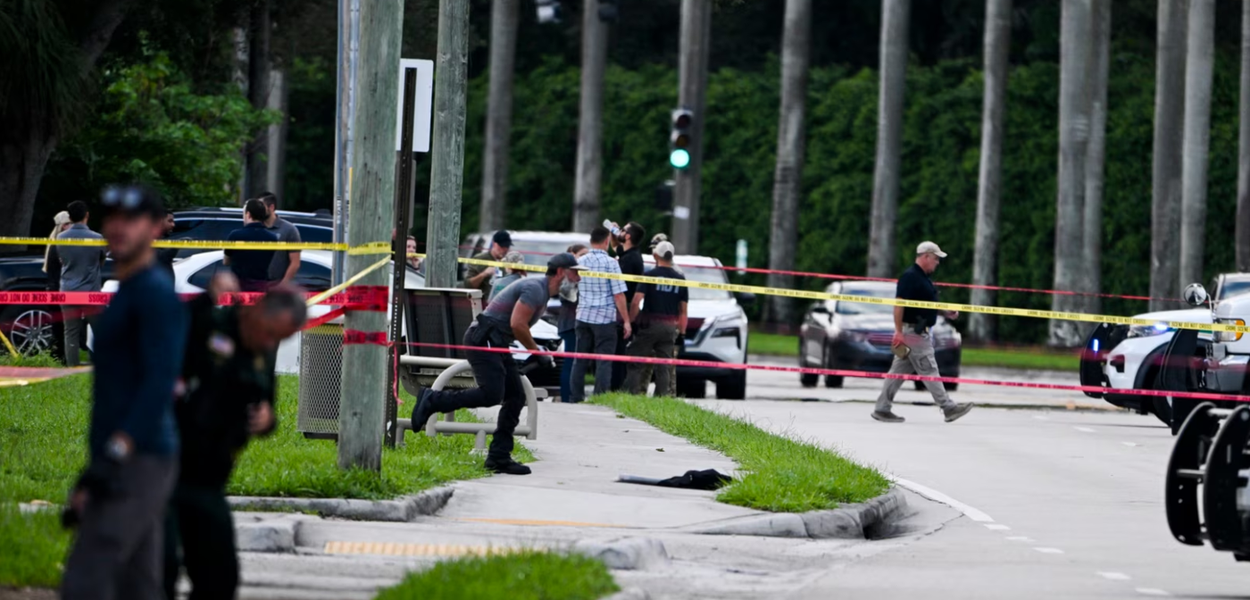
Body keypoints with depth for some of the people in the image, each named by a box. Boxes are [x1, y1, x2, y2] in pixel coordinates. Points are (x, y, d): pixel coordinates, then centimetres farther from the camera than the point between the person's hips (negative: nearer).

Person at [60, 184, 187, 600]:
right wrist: (89, 477, 23)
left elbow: (160, 382, -20)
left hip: (138, 461, -10)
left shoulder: (156, 293, -9)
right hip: (129, 466, 10)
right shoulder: (125, 294, 22)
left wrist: (116, 452, -28)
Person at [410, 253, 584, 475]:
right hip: (483, 339, -11)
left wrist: (534, 354, 11)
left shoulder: (544, 293, 19)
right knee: (491, 394, -22)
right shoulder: (535, 289, -13)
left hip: (497, 345, 11)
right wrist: (538, 353, -10)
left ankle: (499, 456, 8)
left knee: (516, 397, 6)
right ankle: (432, 400, -12)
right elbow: (517, 324, -20)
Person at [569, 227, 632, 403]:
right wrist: (626, 321, -6)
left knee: (580, 360, 10)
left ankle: (576, 397, 12)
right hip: (605, 317, -5)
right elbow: (618, 295, -11)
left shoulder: (580, 262, 6)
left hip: (583, 316, 5)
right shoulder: (610, 263, -10)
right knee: (604, 361, -2)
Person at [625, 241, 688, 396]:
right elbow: (683, 310, 9)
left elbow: (636, 302, -14)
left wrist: (630, 322, -5)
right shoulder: (680, 279, 6)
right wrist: (681, 332, 14)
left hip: (649, 325, -4)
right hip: (670, 328, 4)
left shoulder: (649, 276, -6)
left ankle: (631, 393, -8)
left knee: (636, 364, 0)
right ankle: (663, 396, 2)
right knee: (663, 366, 7)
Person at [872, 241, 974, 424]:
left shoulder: (923, 278, 17)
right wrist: (898, 331, -24)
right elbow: (899, 304, -20)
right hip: (912, 332, -10)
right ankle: (948, 408, -6)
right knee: (929, 371, -7)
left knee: (900, 371, 10)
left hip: (919, 332, 10)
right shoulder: (910, 277, -15)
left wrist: (945, 312, 13)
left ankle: (882, 409, 12)